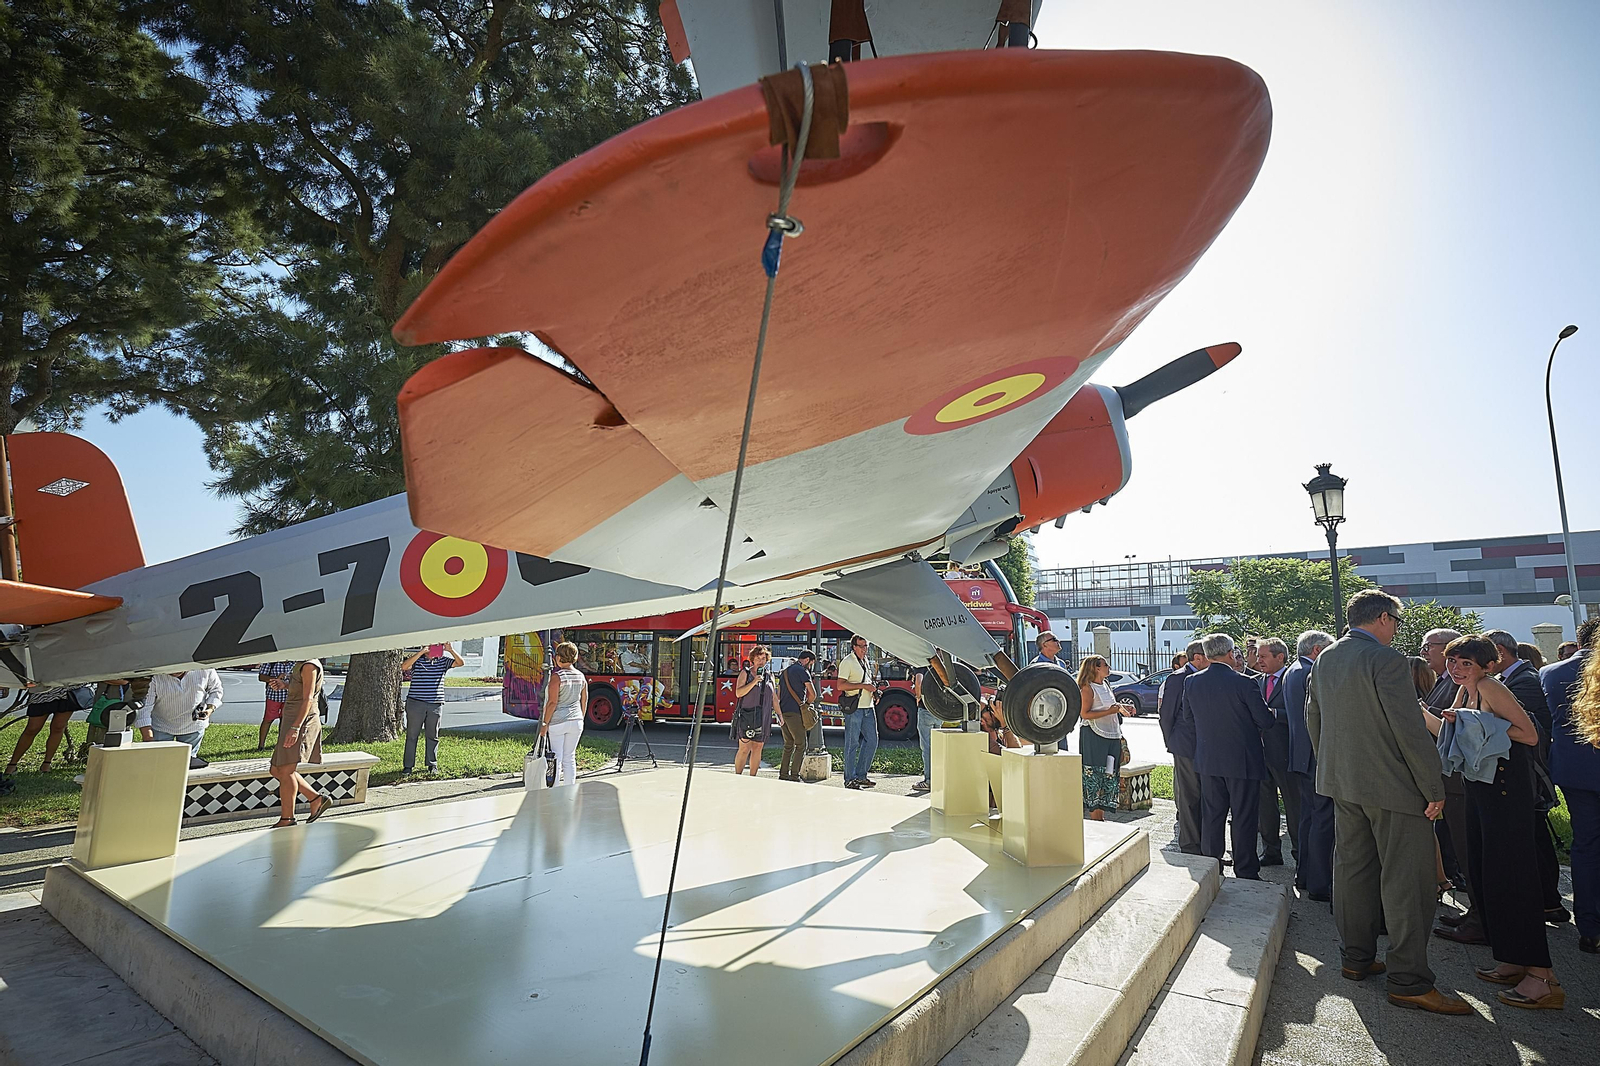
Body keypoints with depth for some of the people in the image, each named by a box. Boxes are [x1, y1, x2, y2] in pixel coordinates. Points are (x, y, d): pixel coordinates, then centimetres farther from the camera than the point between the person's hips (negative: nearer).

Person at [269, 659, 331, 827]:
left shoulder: (309, 666, -13)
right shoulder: (301, 665, 17)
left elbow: (307, 699, -20)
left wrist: (295, 727, -24)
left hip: (302, 722, -10)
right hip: (291, 722, 10)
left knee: (285, 771, -8)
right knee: (277, 770, 11)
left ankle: (287, 819, 0)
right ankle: (317, 798, 15)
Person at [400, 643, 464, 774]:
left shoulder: (443, 660, 7)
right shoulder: (417, 659, 0)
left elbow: (460, 662, -3)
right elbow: (404, 666, -19)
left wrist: (451, 650, -18)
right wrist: (421, 652, -25)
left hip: (436, 704, 2)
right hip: (416, 703, -2)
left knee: (432, 735, 9)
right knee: (412, 735, 5)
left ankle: (432, 764, 18)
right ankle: (408, 765, 13)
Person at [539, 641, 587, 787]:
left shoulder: (556, 676, -12)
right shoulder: (581, 676, 6)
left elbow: (552, 702, -15)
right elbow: (584, 700, 12)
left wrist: (545, 723, -8)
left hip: (557, 722, -5)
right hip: (576, 721, 5)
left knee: (556, 759, 1)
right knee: (569, 758, 13)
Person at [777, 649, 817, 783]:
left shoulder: (784, 671, 20)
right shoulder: (802, 671, -6)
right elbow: (813, 694, -7)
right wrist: (807, 703, 11)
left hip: (783, 712, 8)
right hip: (795, 712, -8)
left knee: (788, 745, 14)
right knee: (801, 745, -2)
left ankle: (783, 774, 11)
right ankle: (794, 776, -7)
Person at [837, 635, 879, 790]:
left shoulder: (866, 661, 17)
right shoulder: (847, 662, -8)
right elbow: (841, 685, -16)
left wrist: (874, 692, 11)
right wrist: (863, 686, -18)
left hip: (868, 707, 8)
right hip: (853, 708, -8)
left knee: (872, 741, 8)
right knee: (852, 744, -2)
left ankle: (861, 776, 19)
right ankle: (850, 779, 6)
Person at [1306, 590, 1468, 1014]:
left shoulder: (1325, 659, 8)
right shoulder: (1386, 660, -16)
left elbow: (1313, 718, 15)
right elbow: (1410, 729, -18)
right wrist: (1434, 788, -11)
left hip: (1341, 783, 8)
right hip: (1392, 786, -8)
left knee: (1352, 869, 15)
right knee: (1407, 881, 1)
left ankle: (1356, 958, 25)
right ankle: (1409, 982, 7)